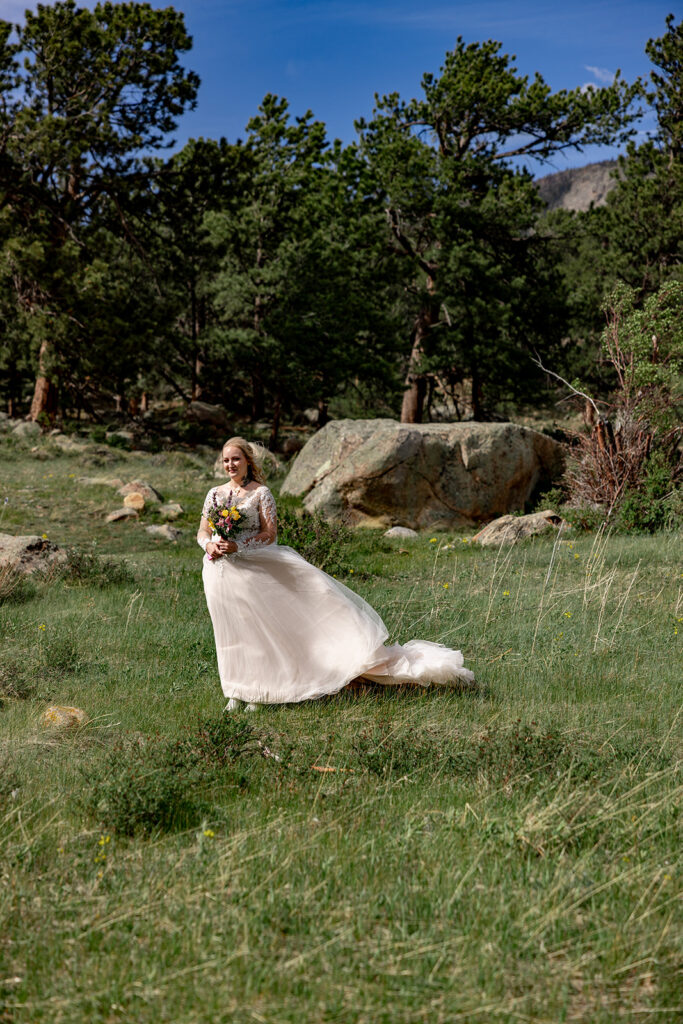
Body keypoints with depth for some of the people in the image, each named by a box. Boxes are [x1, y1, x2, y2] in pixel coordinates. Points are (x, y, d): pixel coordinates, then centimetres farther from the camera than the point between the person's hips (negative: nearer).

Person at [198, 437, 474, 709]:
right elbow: (202, 533, 11)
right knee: (234, 634, 9)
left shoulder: (260, 493, -2)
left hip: (254, 569, -3)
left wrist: (237, 547, -19)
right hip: (219, 572, 3)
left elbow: (269, 535, -7)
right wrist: (210, 545, -11)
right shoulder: (215, 494, 10)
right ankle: (238, 692, 20)